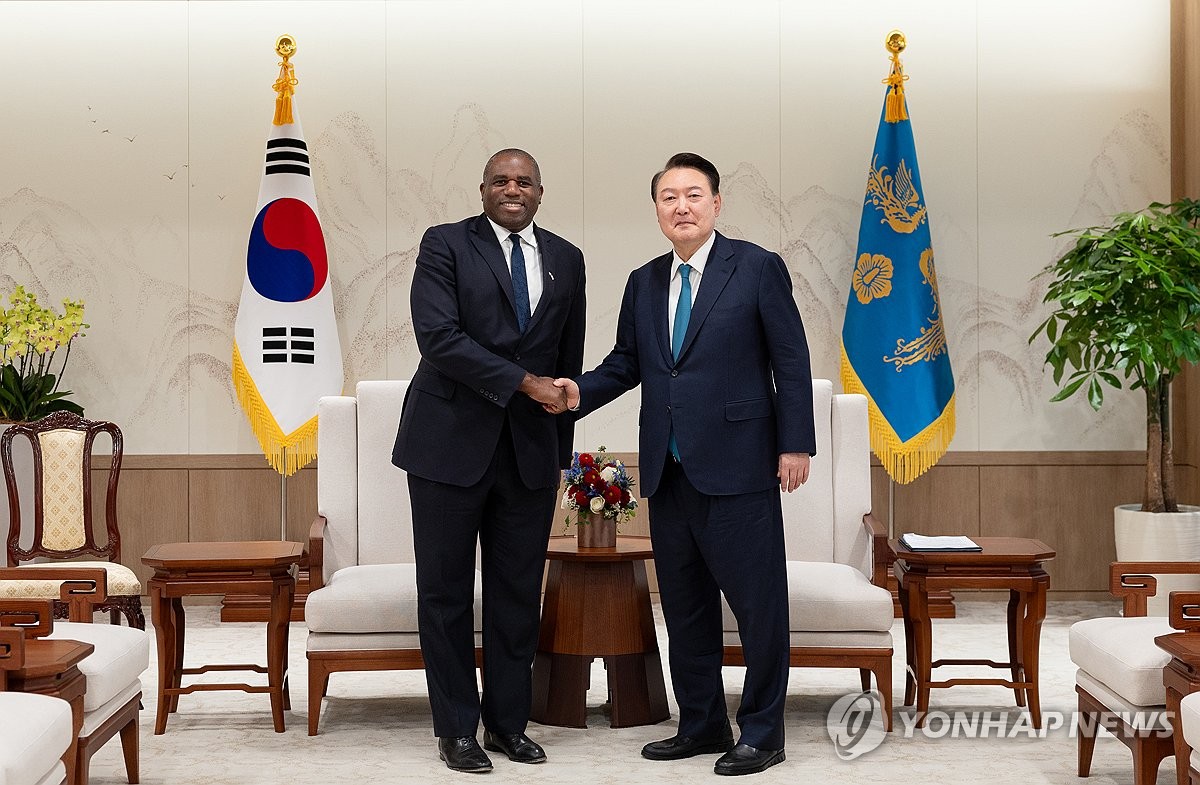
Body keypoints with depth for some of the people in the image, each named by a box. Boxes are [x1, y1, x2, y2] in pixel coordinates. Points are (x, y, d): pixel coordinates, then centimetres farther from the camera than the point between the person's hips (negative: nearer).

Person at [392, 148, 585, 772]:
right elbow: (438, 336, -15)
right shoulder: (445, 245, -2)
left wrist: (560, 455, 15)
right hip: (451, 443, -3)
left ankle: (509, 724, 20)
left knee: (519, 594, 8)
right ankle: (456, 728, 16)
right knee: (446, 592, 4)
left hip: (530, 450, 3)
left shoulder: (566, 260, 11)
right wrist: (523, 382, -18)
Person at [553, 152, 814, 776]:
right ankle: (701, 725, 25)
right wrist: (580, 391, -4)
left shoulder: (757, 268, -3)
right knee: (683, 604, 12)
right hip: (668, 468, 6)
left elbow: (790, 360, -5)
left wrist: (796, 444, -9)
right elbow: (626, 362, 15)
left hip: (736, 465, -6)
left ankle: (761, 732, 12)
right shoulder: (644, 283, 12)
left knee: (757, 601, 0)